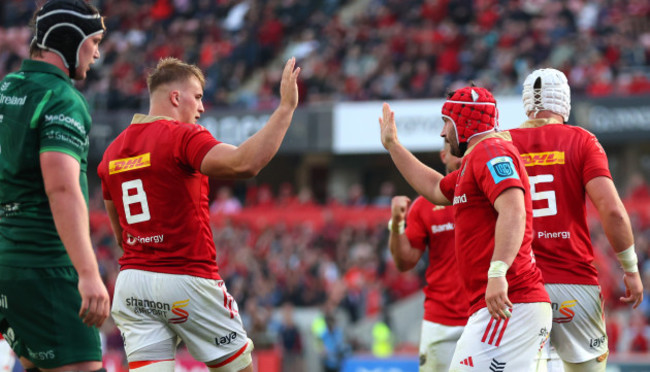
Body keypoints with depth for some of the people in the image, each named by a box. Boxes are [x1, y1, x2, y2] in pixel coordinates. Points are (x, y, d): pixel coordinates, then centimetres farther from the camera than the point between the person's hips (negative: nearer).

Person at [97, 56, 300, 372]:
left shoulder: (114, 151, 12)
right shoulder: (183, 137, -11)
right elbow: (245, 163, -28)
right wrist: (286, 108, -23)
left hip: (131, 283, 6)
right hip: (187, 280, -6)